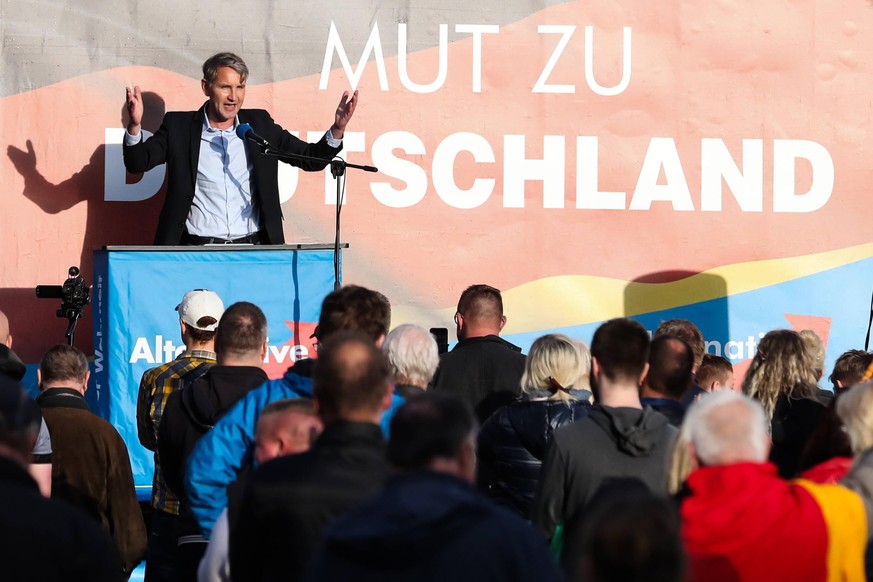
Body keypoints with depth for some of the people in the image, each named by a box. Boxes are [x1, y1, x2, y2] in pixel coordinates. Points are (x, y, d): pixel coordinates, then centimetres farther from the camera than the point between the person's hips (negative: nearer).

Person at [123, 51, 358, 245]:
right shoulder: (179, 127, 8)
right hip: (197, 251, -2)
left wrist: (337, 130, -2)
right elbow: (138, 163, 3)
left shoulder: (260, 125, 14)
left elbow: (312, 158, 16)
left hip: (254, 248, 2)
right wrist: (134, 126, -16)